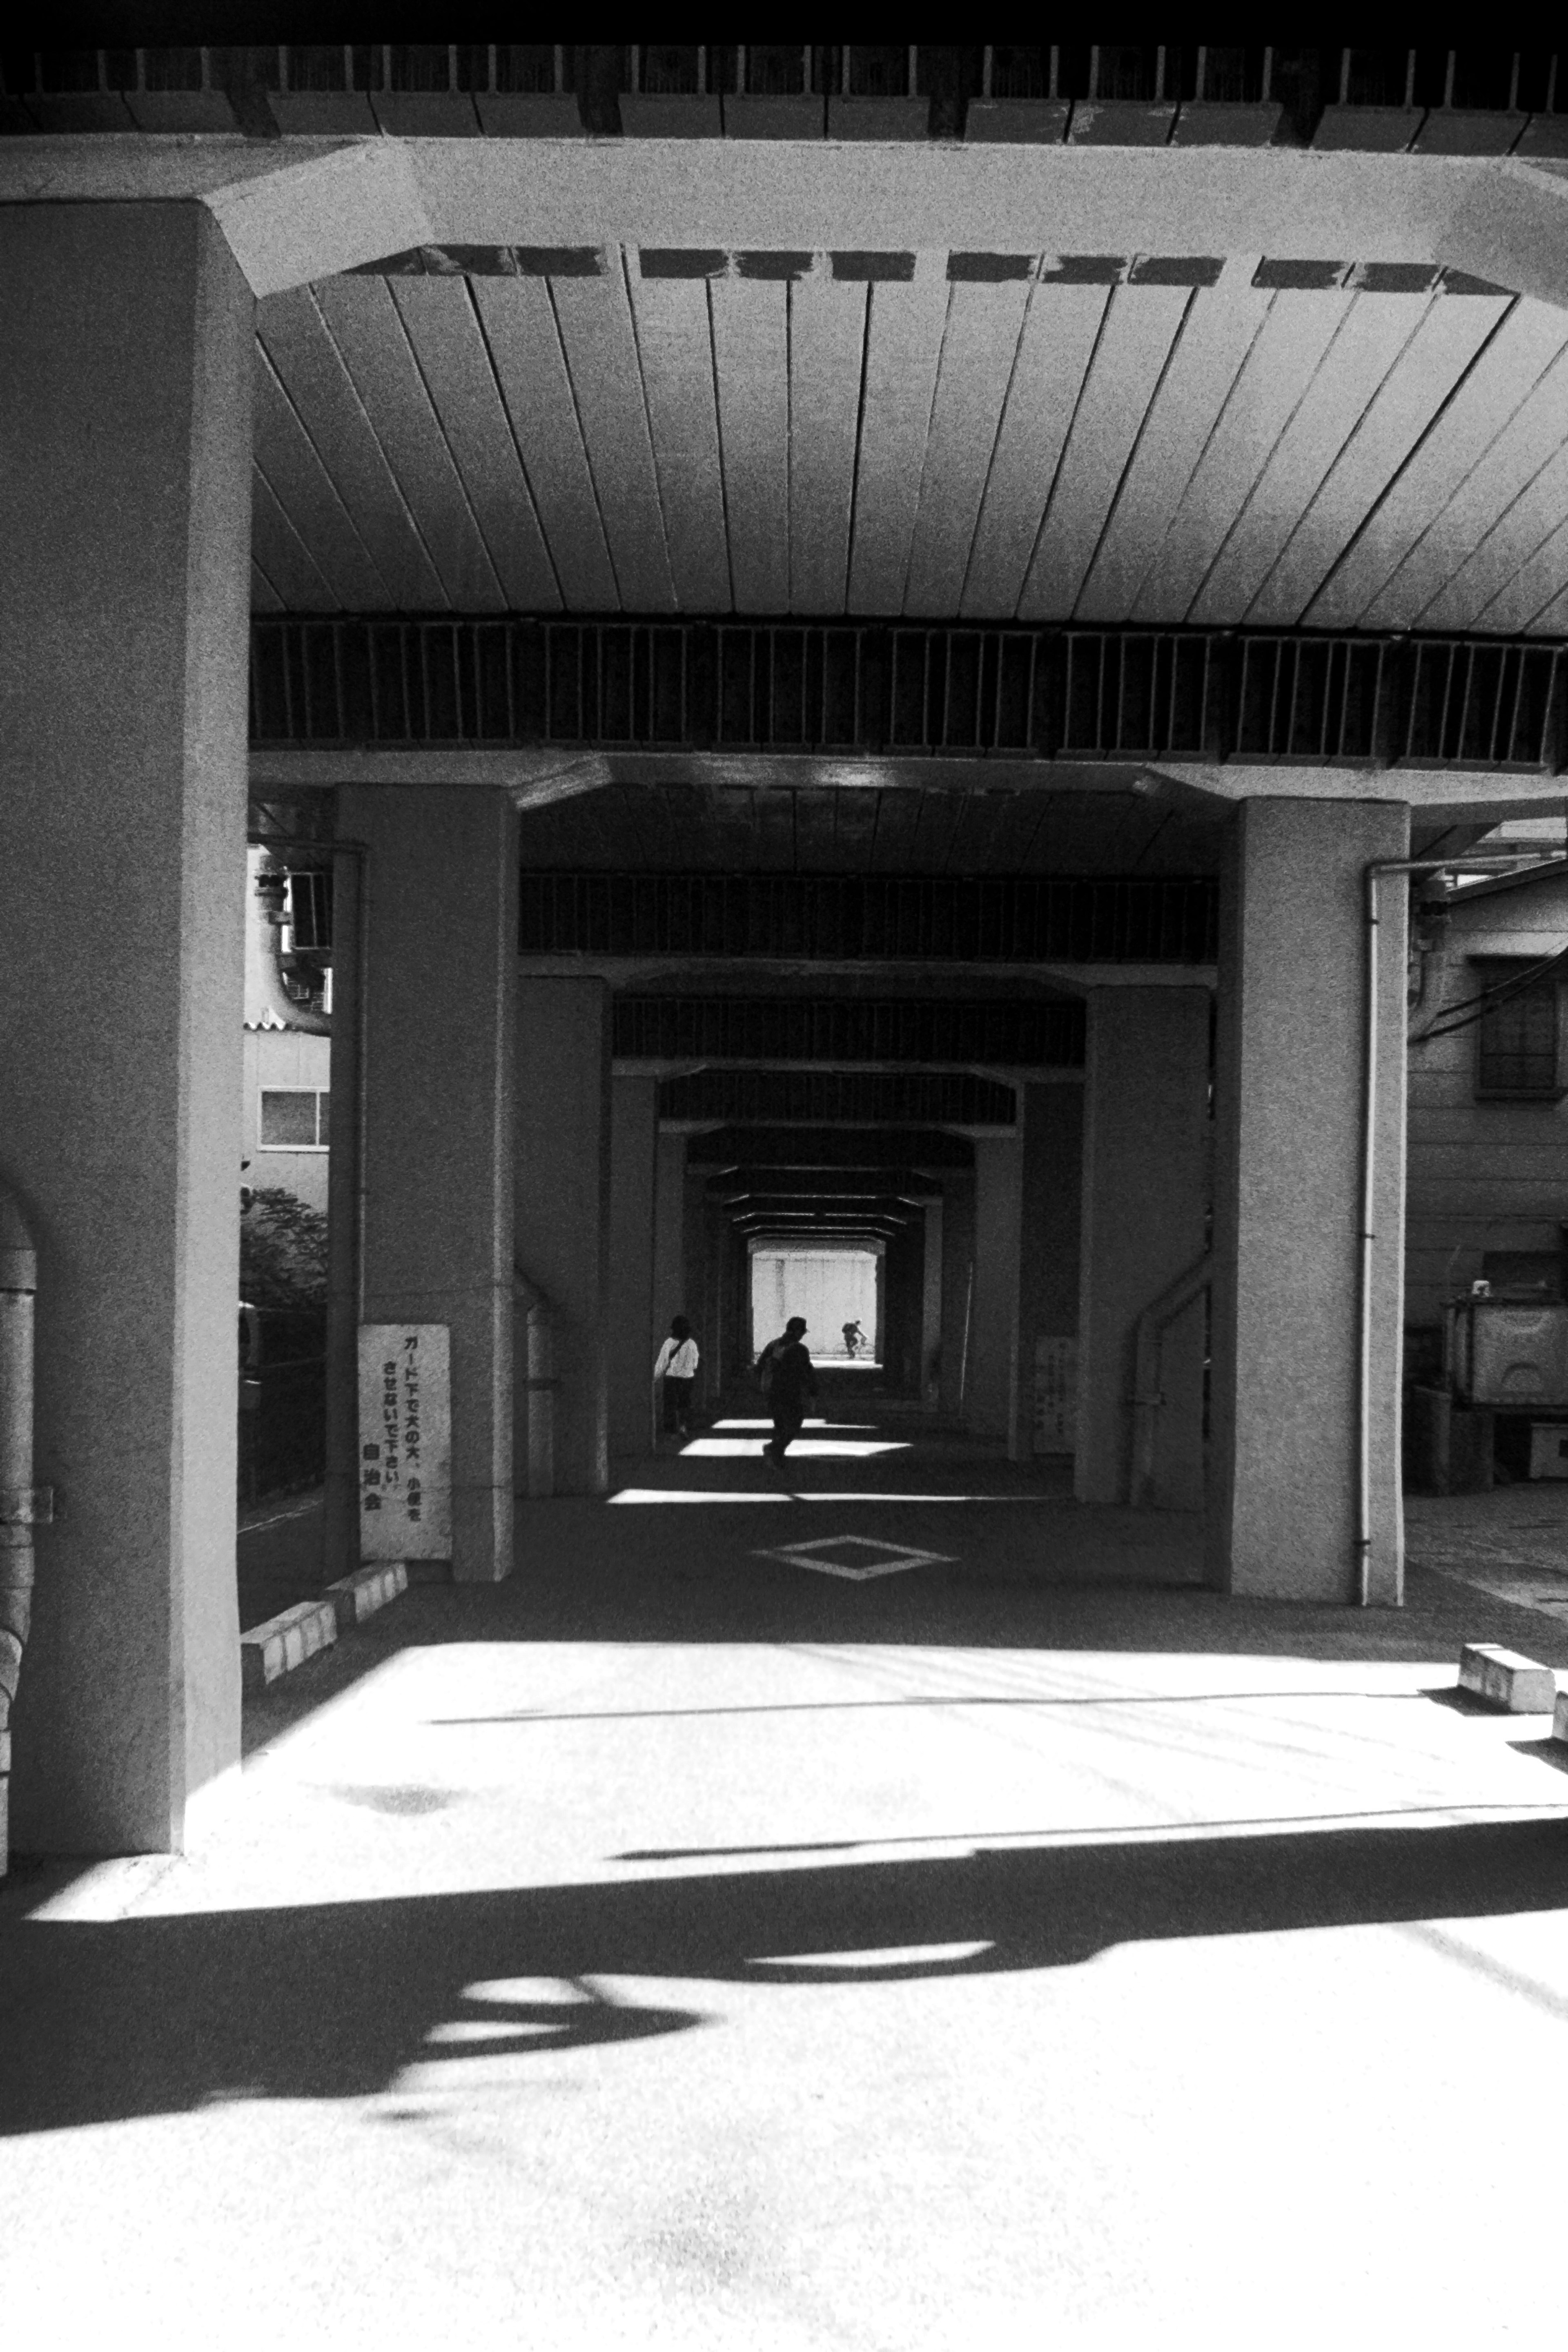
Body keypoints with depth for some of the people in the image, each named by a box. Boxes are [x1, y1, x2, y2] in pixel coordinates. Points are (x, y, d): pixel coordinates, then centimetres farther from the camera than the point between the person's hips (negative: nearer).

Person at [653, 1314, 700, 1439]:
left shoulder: (669, 1343, -12)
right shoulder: (692, 1344, -6)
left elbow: (662, 1362, -6)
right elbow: (695, 1363, 3)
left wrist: (656, 1376, 7)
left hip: (671, 1377, -2)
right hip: (687, 1377, 2)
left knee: (671, 1405, 7)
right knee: (685, 1404, 15)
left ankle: (671, 1431, 5)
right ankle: (685, 1427, 2)